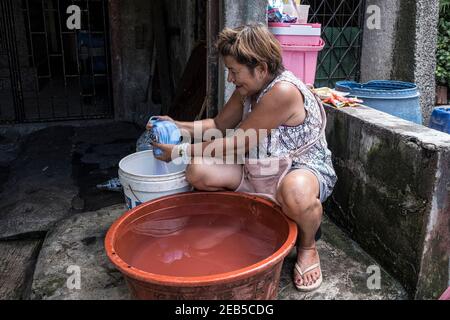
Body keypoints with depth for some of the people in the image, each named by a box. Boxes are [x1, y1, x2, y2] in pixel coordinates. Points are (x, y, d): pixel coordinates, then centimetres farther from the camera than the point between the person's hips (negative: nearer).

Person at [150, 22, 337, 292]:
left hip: (305, 168, -7)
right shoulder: (249, 88, -1)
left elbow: (236, 144, -23)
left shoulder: (284, 91, -27)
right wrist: (178, 126, -2)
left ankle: (307, 245, -8)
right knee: (199, 171, -14)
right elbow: (219, 125, 13)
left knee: (295, 192, -45)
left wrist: (180, 152, -15)